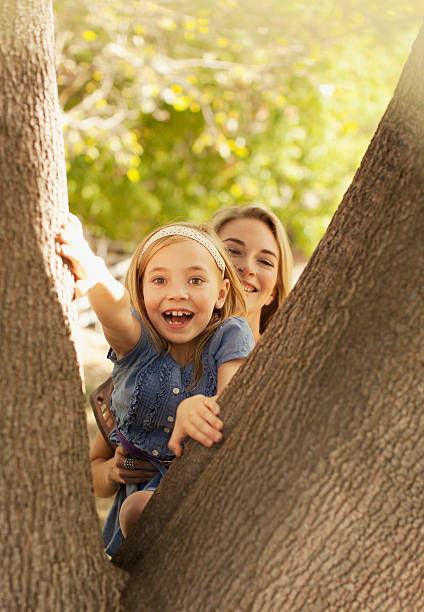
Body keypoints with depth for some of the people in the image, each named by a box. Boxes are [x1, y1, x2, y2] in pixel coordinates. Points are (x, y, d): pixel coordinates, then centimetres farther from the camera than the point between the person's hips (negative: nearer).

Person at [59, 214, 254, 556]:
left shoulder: (229, 336, -5)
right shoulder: (138, 339, -7)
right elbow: (115, 310, -30)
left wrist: (200, 408, -44)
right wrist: (91, 271, -55)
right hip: (142, 483, 3)